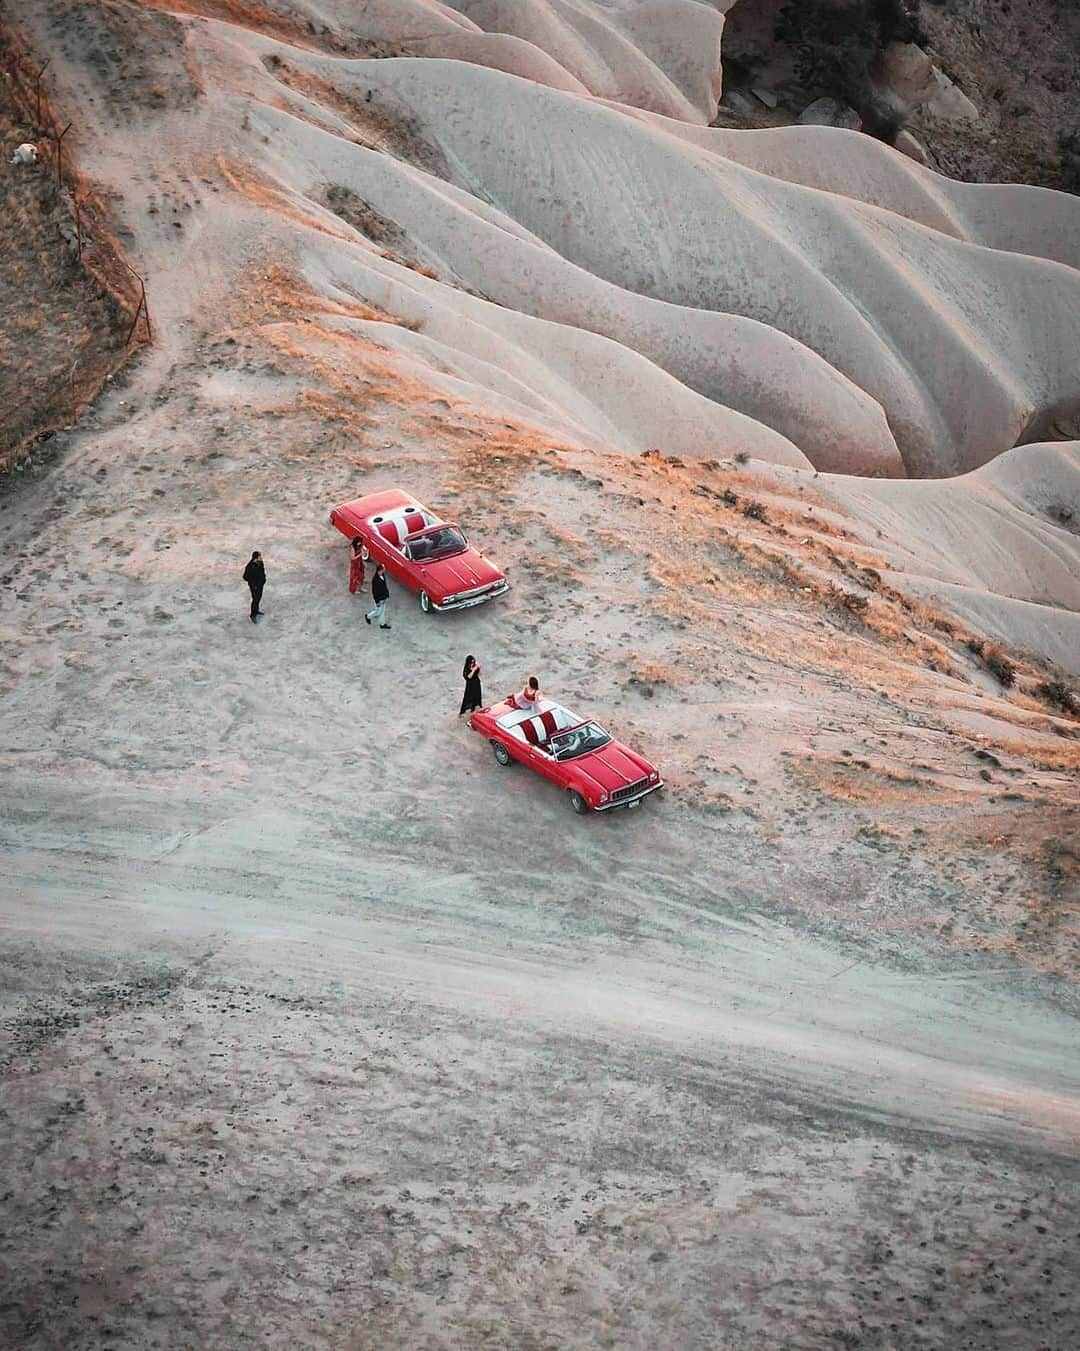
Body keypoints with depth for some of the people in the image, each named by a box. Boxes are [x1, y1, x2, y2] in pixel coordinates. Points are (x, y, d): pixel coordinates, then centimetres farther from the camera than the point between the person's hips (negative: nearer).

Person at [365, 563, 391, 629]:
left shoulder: (383, 575, -6)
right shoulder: (375, 579, -32)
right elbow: (374, 591, -25)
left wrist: (387, 595, 17)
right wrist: (377, 601, -18)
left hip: (384, 597, 8)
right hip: (379, 599, -8)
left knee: (383, 611, 20)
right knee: (378, 612, 10)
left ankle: (382, 624, 35)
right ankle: (368, 617, 35)